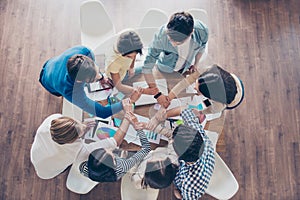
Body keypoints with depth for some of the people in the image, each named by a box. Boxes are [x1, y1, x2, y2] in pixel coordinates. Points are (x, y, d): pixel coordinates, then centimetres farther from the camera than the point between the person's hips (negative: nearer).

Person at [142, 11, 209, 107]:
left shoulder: (202, 31, -34)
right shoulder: (161, 35, -41)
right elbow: (147, 67, -32)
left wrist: (196, 64, 2)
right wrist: (157, 94, -33)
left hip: (184, 70, 2)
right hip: (164, 70, -2)